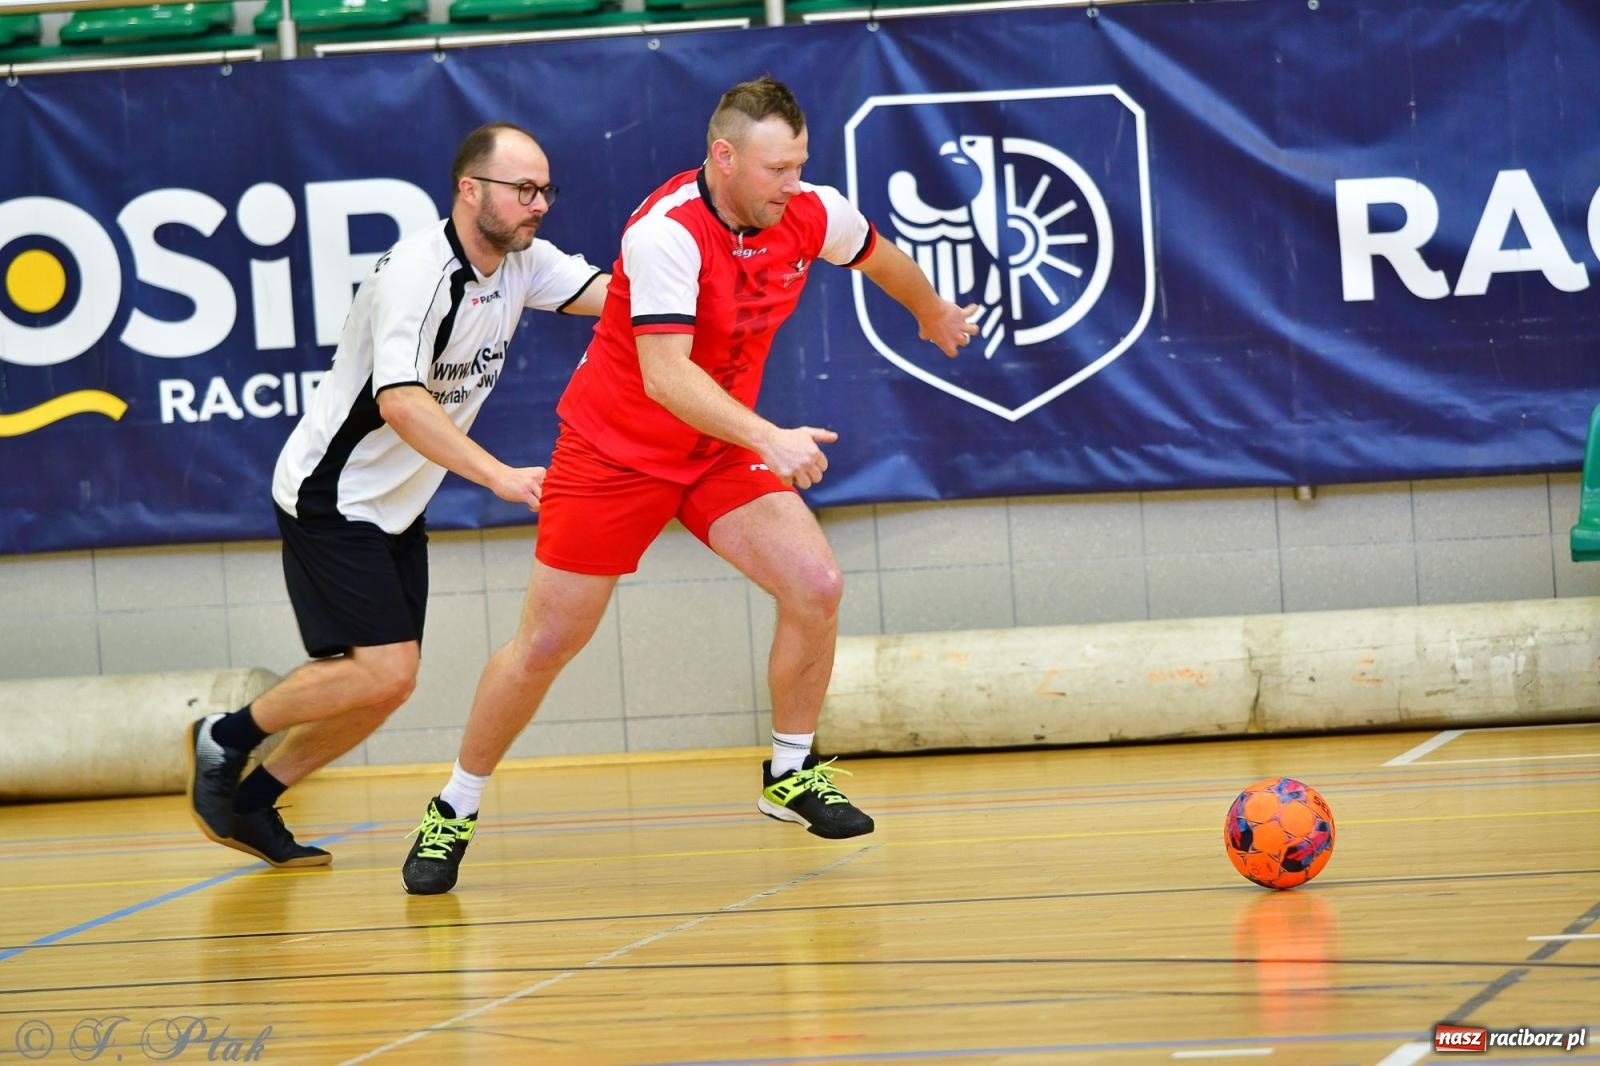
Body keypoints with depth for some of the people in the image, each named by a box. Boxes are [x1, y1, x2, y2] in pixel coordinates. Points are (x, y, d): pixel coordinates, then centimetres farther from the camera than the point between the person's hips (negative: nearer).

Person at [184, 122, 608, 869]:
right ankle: (223, 738, 3)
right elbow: (400, 401, -37)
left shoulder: (523, 262, 0)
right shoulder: (415, 272, -26)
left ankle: (251, 804, 20)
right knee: (382, 672, -17)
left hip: (395, 509, 9)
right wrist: (500, 477, -44)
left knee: (386, 683, 7)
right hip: (330, 498, -9)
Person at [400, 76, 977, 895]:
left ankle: (790, 775, 7)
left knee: (815, 585, -14)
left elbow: (881, 259, 14)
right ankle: (454, 811, 18)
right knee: (546, 644, -1)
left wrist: (933, 313, 33)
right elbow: (666, 374, -39)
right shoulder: (668, 234, -30)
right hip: (614, 450, -5)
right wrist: (770, 438, -50)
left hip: (722, 450, 5)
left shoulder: (813, 215, -11)